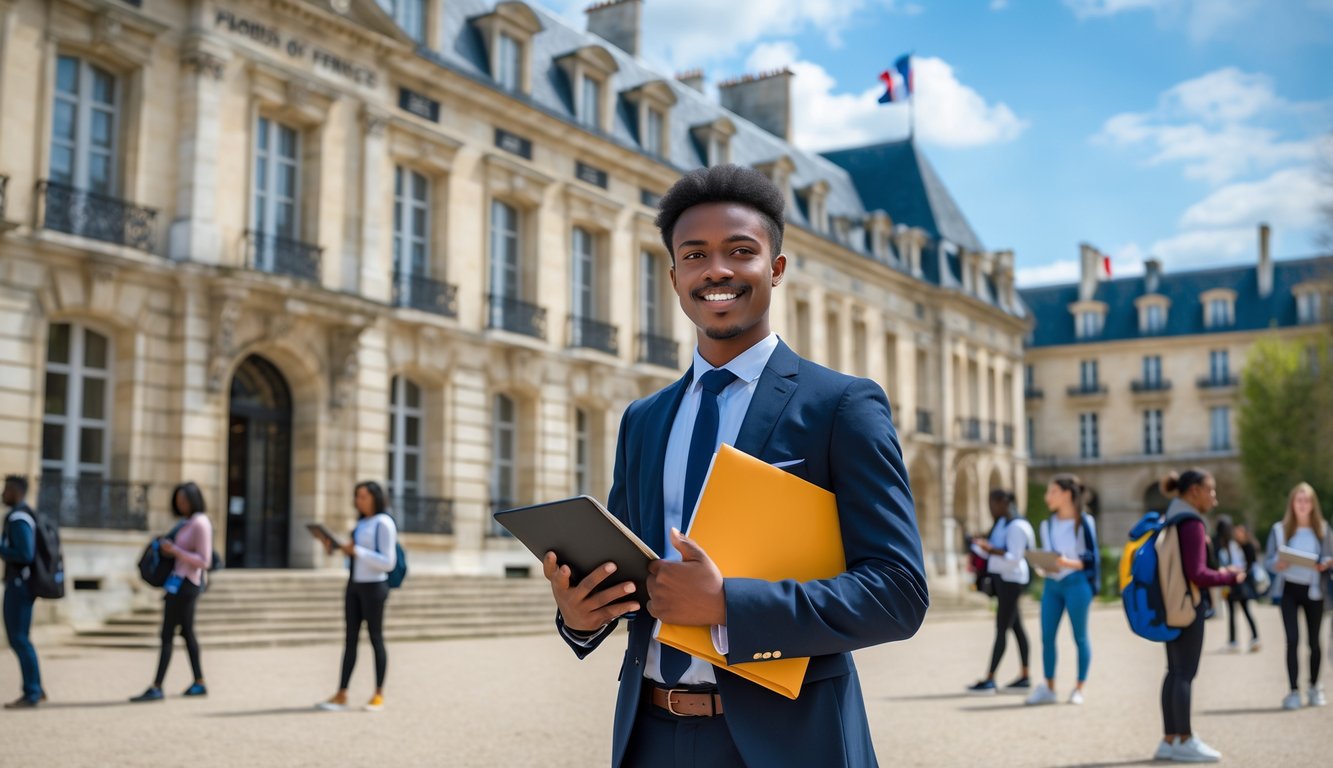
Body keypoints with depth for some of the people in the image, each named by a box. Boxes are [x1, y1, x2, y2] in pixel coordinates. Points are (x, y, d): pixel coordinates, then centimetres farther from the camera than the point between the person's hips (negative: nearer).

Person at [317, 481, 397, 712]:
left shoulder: (384, 524, -11)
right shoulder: (361, 523, 13)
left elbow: (388, 562, -16)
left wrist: (356, 551, -21)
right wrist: (335, 546, 2)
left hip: (374, 585, -8)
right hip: (354, 584, 8)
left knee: (375, 638, 1)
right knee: (350, 638, 5)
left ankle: (379, 695, 10)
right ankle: (341, 695, 5)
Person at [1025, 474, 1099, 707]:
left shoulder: (1083, 522, -5)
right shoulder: (1048, 524, 11)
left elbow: (1091, 558, -6)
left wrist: (1069, 563, -21)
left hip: (1076, 584, -5)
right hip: (1051, 584, 5)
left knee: (1080, 636, 4)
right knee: (1047, 635, 2)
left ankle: (1079, 688, 14)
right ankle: (1049, 688, 11)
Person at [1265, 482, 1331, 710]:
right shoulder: (1280, 529, 2)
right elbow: (1270, 562, 1)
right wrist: (1279, 563, -20)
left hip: (1314, 590, 1)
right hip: (1289, 589, -1)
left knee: (1314, 640, 7)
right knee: (1292, 640, -9)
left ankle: (1315, 688, 24)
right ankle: (1293, 691, -6)